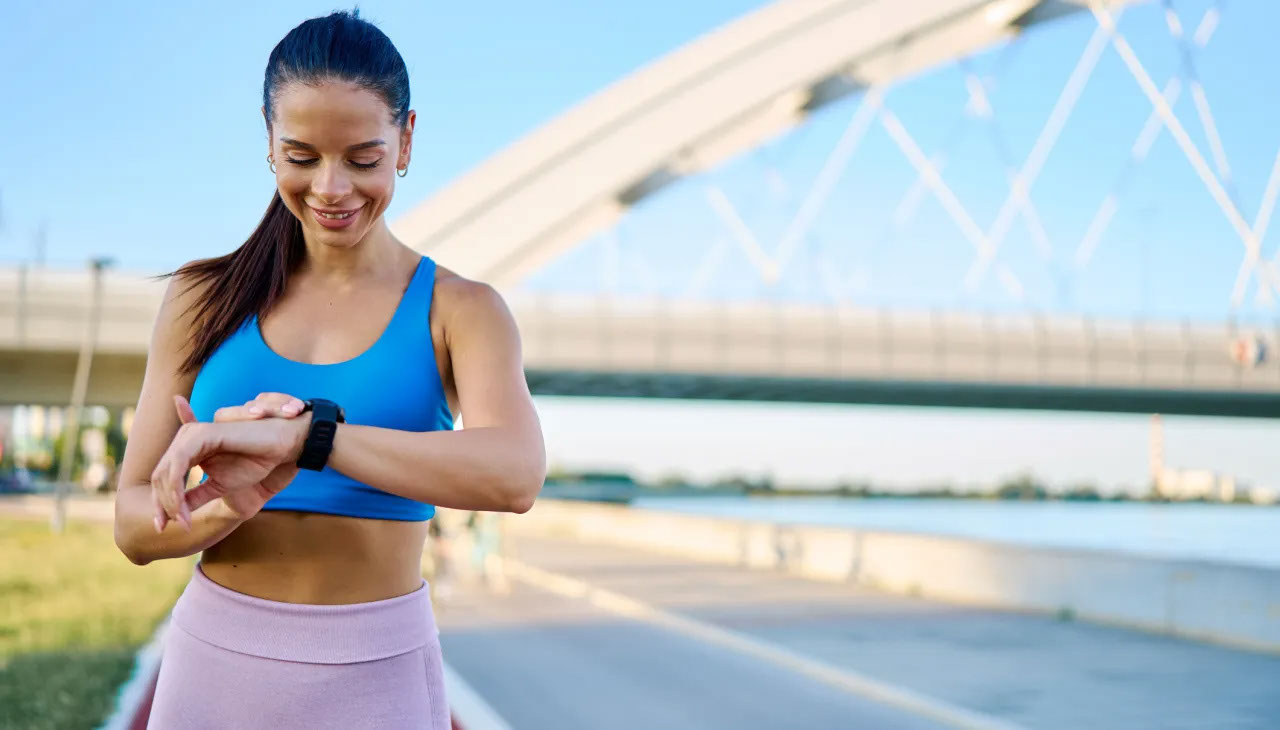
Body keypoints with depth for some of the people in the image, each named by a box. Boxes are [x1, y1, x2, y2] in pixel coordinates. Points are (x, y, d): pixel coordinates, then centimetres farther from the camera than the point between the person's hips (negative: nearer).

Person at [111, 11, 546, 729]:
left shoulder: (459, 311, -5)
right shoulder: (204, 299, 1)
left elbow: (514, 475, -24)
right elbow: (136, 524, -1)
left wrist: (297, 435, -33)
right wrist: (229, 506, -22)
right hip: (212, 664, 2)